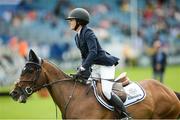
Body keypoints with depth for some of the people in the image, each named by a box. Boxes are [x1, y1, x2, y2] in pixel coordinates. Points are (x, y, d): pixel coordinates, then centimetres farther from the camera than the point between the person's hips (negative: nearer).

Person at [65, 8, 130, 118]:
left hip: (106, 65, -10)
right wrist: (83, 69, 4)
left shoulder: (88, 33, -16)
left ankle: (125, 115, -14)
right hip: (95, 67, 10)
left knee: (106, 91, -22)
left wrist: (83, 68, -31)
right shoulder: (77, 37, 12)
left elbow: (93, 52, -27)